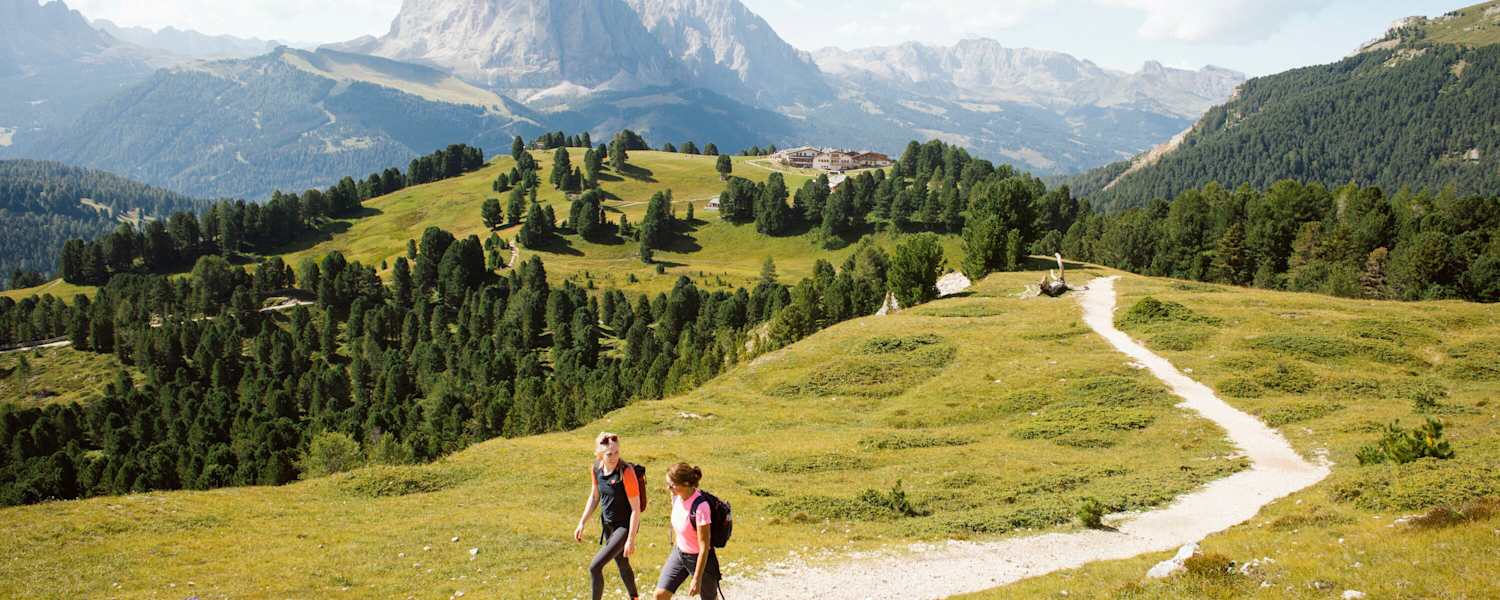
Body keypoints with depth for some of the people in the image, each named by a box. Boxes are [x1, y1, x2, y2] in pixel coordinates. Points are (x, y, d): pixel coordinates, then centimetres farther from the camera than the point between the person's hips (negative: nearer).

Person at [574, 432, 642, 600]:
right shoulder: (596, 468, -6)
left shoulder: (626, 472, -26)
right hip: (608, 524, 7)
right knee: (622, 565, 24)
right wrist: (582, 523, 7)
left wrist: (631, 540, -22)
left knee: (595, 567, -15)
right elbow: (594, 497, 10)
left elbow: (636, 508, -22)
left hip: (625, 525, -7)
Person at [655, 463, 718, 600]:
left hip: (699, 558, -7)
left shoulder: (700, 507, -32)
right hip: (679, 553, 7)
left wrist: (696, 580, -23)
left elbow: (704, 547, -26)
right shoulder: (676, 497, -10)